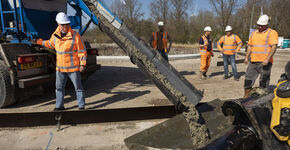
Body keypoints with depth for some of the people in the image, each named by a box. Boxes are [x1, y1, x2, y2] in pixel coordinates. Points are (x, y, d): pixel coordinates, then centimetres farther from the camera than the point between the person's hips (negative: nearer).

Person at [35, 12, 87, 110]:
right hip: (60, 67, 6)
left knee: (78, 87, 5)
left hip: (73, 67, -5)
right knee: (59, 87, 15)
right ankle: (59, 106, 31)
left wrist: (82, 64, -13)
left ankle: (81, 106, 18)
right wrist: (41, 42, 18)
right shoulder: (55, 35, 3)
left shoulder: (75, 35, -13)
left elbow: (82, 51, -11)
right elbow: (51, 44, 25)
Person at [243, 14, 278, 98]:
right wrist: (247, 57, 11)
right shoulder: (254, 33, 16)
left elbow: (274, 47, -12)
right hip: (253, 61, 6)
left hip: (265, 62, -5)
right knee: (248, 80, 9)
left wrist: (267, 59, -22)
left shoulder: (272, 33, -2)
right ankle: (245, 97, 22)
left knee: (264, 83, 1)